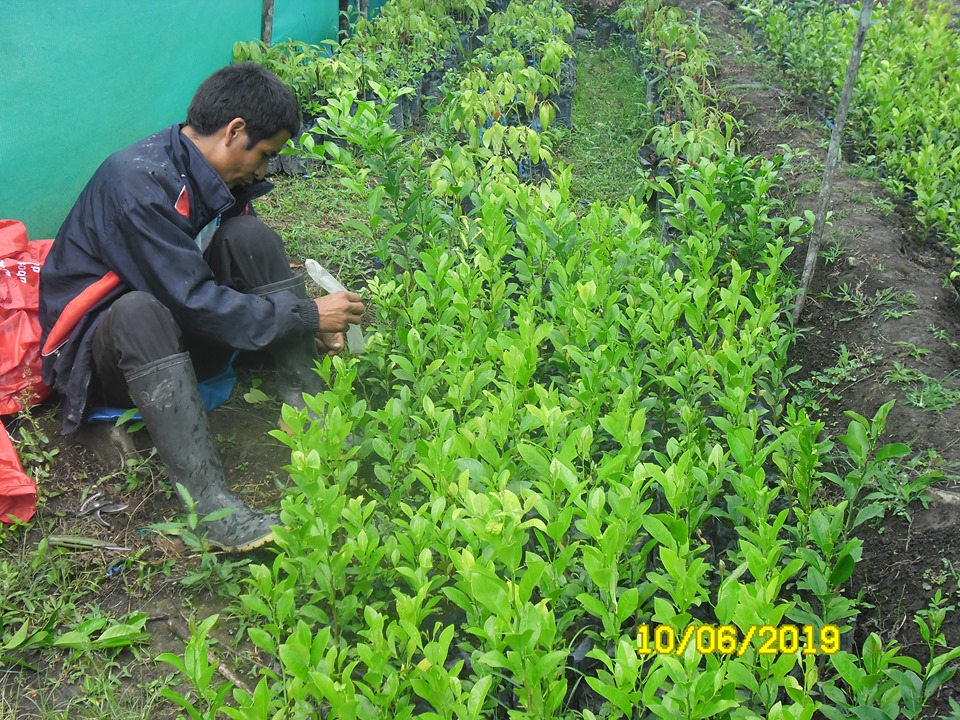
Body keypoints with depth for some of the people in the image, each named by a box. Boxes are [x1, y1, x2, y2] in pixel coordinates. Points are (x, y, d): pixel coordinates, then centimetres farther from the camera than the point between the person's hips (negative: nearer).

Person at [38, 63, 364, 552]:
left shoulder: (213, 176, 0)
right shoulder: (139, 181, -25)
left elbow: (255, 271, 9)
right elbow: (194, 302, -28)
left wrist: (308, 326, -6)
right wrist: (306, 314, -22)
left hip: (182, 329, 7)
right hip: (98, 344, -7)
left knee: (250, 235, -14)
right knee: (140, 311, -40)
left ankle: (308, 411, -20)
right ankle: (209, 500, -45)